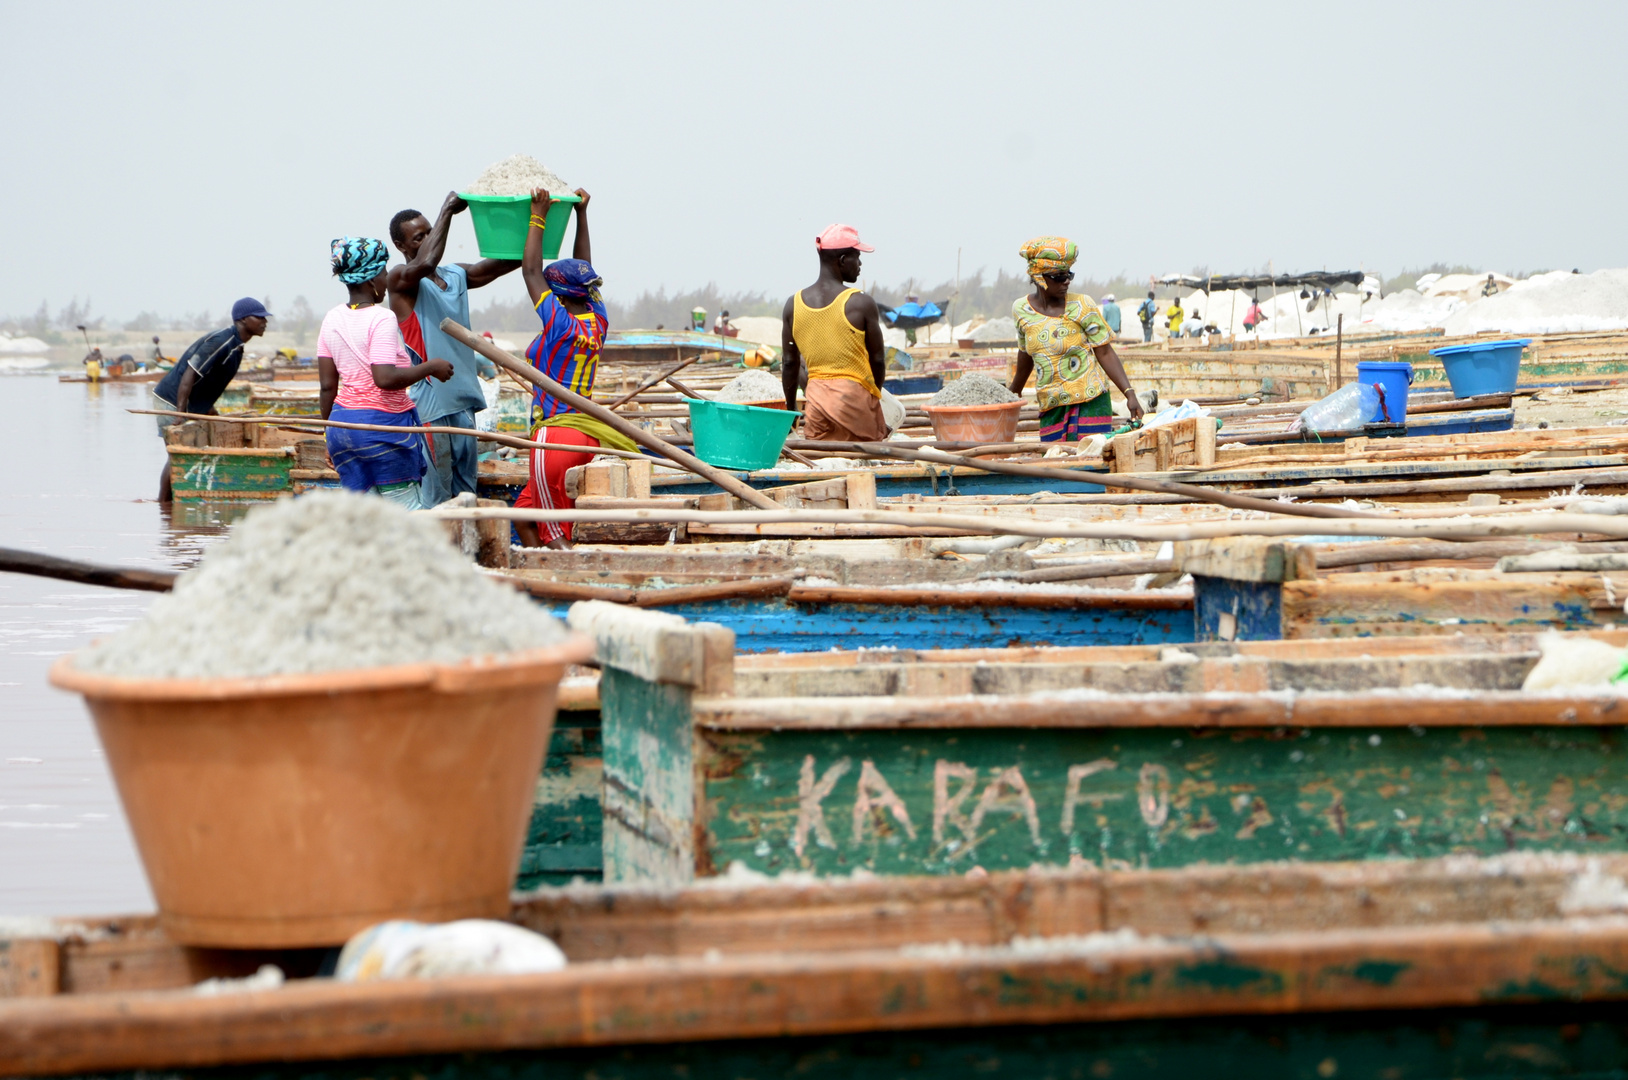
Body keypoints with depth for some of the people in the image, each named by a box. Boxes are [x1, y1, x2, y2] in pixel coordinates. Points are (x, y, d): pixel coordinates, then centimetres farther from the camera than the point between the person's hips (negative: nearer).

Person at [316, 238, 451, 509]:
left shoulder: (332, 319, 7)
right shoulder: (381, 319, -14)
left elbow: (327, 386, 9)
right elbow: (385, 378, -25)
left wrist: (331, 432, 19)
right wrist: (430, 367, -14)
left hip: (342, 423, 7)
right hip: (382, 422, -7)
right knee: (406, 510, 0)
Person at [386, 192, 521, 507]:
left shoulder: (457, 275, 15)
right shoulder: (401, 279, -5)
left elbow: (511, 260, 9)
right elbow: (425, 262, -28)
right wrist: (447, 209, -23)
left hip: (463, 403, 7)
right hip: (430, 406, -7)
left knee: (465, 492, 10)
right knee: (435, 497, -8)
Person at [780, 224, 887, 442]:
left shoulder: (793, 305, 2)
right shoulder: (861, 304, -9)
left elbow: (789, 363, 7)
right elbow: (878, 360, -2)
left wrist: (791, 409, 18)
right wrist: (873, 396, 16)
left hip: (816, 397, 4)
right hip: (855, 396, -4)